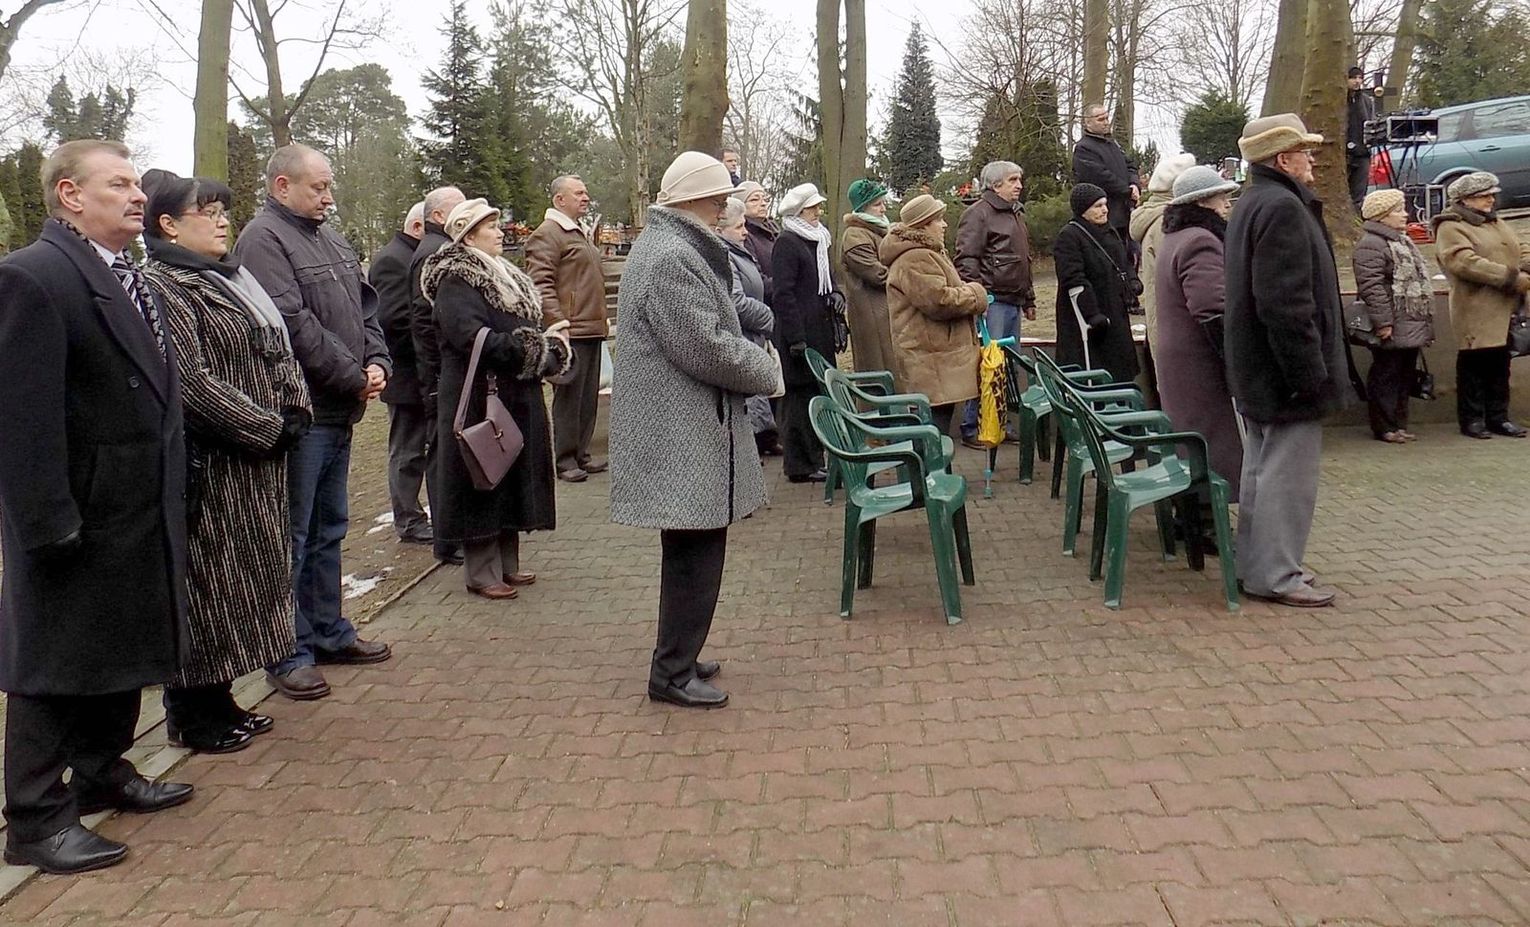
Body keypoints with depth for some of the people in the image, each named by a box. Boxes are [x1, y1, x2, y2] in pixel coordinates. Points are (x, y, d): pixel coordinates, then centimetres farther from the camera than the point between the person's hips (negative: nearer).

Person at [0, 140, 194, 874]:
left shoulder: (127, 278, 12)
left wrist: (169, 496, 12)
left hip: (138, 516, 9)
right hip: (77, 523, -9)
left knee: (121, 651, 20)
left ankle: (103, 772, 37)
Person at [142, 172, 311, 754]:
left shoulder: (231, 279, 14)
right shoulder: (163, 286, -13)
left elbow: (279, 352, 14)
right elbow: (191, 380, -21)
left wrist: (294, 412, -2)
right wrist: (268, 427, -17)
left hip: (258, 463, 9)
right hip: (209, 466, -9)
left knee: (244, 580, 15)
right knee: (206, 585, 1)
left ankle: (218, 700, 28)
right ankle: (193, 716, 15)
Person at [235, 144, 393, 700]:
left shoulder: (331, 242, 17)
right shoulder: (264, 240, -12)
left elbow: (365, 308, 18)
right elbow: (292, 325, -21)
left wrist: (375, 363, 0)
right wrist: (353, 377, -15)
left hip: (338, 411, 9)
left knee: (329, 529, 18)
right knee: (293, 537, -1)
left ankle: (329, 632, 30)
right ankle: (289, 654, 8)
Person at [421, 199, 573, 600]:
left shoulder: (503, 276, 16)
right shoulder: (455, 282, -14)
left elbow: (522, 329, 20)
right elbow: (475, 339, -25)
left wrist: (550, 339, -3)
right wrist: (540, 344, -21)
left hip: (515, 397, 9)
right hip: (480, 399, -9)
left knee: (513, 477, 13)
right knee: (483, 480, -2)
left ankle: (507, 563, 24)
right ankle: (481, 572, 7)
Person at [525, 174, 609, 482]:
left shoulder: (580, 234, 23)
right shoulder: (547, 234, -9)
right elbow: (541, 286, -17)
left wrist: (602, 321, 23)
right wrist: (559, 325, -24)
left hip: (591, 330, 9)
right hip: (570, 333, -9)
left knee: (589, 397, 12)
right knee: (568, 397, -4)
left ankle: (581, 453, 21)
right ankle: (564, 460, 3)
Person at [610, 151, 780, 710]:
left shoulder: (670, 246, 17)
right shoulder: (671, 259, -19)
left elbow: (713, 326, 20)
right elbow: (707, 348, -22)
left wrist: (753, 358, 4)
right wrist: (767, 373, -8)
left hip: (683, 430, 11)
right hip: (683, 436, -11)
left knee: (692, 553, 18)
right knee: (696, 555, -4)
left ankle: (677, 658, 29)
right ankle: (672, 675, 7)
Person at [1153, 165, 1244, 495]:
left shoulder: (1172, 239, 17)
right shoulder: (1200, 242, -17)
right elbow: (1212, 313, -25)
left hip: (1175, 364, 11)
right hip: (1201, 369, -11)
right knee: (1214, 452, -7)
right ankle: (1205, 517, -4)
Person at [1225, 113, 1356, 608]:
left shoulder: (1251, 204, 15)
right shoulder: (1282, 208, -18)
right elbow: (1286, 304, -25)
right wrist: (1311, 375, -21)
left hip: (1256, 371, 11)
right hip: (1284, 372, -11)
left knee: (1262, 467, 16)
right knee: (1287, 473, -4)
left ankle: (1255, 564, 25)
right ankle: (1275, 575, 3)